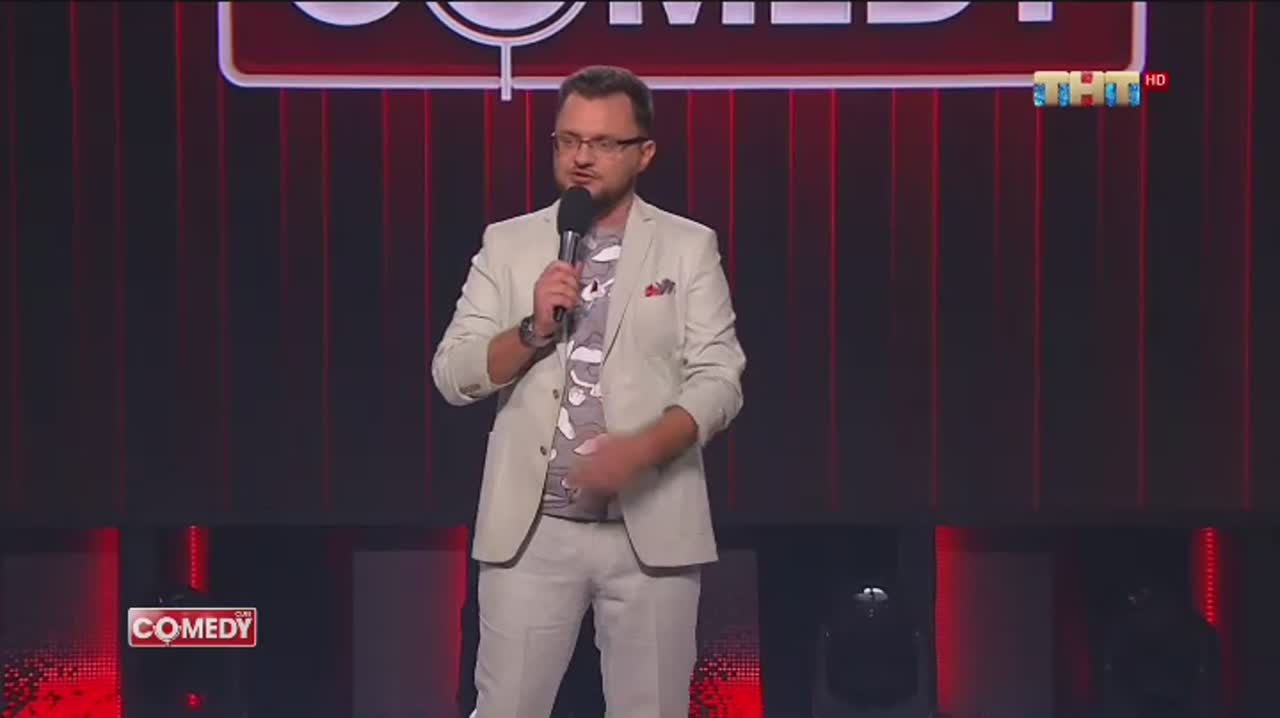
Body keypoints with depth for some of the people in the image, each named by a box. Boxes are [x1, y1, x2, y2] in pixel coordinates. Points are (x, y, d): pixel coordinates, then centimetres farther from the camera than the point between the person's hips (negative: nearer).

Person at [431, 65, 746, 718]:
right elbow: (452, 376, 3)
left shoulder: (689, 247, 4)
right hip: (531, 529, 1)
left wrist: (642, 448, -20)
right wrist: (534, 328, -14)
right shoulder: (507, 245, 7)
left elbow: (719, 381, -3)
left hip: (651, 528, 0)